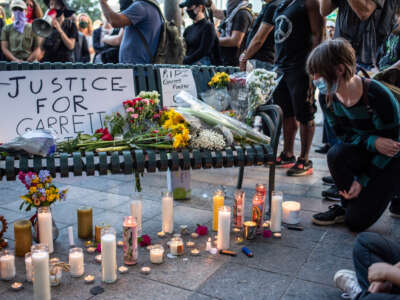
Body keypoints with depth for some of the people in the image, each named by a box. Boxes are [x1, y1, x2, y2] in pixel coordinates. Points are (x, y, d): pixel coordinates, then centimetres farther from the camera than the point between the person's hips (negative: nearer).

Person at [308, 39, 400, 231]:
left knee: (357, 222, -11)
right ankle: (348, 205, -4)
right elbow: (344, 135, -5)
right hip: (365, 153, 5)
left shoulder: (377, 96, -30)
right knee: (336, 154, -30)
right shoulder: (329, 98, -10)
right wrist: (373, 142, -27)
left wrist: (362, 181, -20)